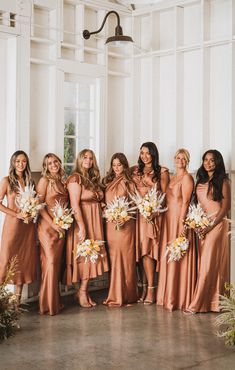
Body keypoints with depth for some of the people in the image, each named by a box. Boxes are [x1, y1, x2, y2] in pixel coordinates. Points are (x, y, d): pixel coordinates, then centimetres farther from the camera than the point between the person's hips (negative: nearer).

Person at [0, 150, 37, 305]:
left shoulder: (29, 181, 12)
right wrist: (17, 214, -14)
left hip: (28, 225, 5)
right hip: (12, 223, -4)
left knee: (25, 258, 5)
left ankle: (18, 298, 13)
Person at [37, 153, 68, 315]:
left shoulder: (63, 181, 14)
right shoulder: (45, 180, -4)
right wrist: (52, 223, -15)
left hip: (61, 227, 6)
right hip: (48, 226, -6)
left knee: (57, 262, 8)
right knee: (51, 261, -7)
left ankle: (55, 300, 16)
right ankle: (48, 303, 0)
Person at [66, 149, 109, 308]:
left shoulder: (94, 179, 15)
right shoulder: (76, 178, -8)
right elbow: (75, 204, -16)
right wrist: (82, 227, -21)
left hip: (96, 221, 7)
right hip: (82, 220, -7)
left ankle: (84, 291, 14)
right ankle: (83, 291, 7)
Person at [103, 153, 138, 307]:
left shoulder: (129, 183, 2)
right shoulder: (108, 181, 13)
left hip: (125, 223, -3)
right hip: (111, 223, 4)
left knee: (125, 257, -2)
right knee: (114, 258, 4)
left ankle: (126, 294, 6)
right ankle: (115, 294, 11)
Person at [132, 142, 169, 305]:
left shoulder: (162, 172, 2)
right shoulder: (136, 171, 15)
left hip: (154, 214, -4)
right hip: (138, 213, 4)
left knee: (147, 250, -10)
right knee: (141, 251, 3)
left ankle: (151, 289, -5)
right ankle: (145, 287, 9)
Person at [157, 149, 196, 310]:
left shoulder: (187, 178, -6)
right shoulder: (172, 178, 17)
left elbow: (185, 201, -13)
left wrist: (181, 223, -19)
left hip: (179, 219, -8)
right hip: (168, 218, 8)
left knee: (178, 258, -5)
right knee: (168, 257, 10)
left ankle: (180, 297, 3)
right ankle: (169, 296, 18)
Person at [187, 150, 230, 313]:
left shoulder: (223, 181, -4)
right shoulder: (201, 181, 15)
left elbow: (225, 207, -8)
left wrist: (211, 226, -14)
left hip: (217, 224, -6)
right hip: (201, 225, 6)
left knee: (210, 263, -6)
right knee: (204, 263, 4)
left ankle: (197, 304, -5)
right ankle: (209, 302, 9)